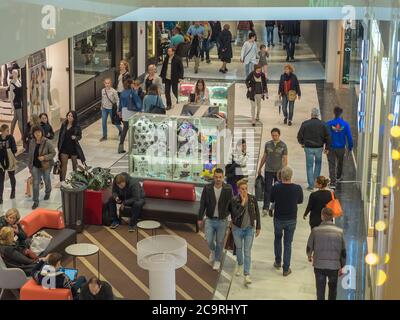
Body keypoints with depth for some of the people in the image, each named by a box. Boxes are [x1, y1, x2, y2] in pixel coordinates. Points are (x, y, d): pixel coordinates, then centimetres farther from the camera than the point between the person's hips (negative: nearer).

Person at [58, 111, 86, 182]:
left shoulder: (77, 126, -7)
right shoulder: (64, 125, 2)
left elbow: (80, 136, -4)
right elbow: (60, 135, 8)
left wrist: (75, 137, -27)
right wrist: (59, 146, 7)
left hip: (73, 147, -2)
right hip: (64, 147, 2)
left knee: (75, 163, 14)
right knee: (64, 164, 4)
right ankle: (62, 180, 9)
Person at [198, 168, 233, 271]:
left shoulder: (228, 189, -7)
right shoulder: (207, 188, -6)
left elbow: (230, 204, 1)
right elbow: (202, 204, 0)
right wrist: (200, 218, 0)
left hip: (222, 221, 0)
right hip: (210, 220, 1)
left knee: (220, 242, 8)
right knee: (209, 241, -1)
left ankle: (217, 260, 29)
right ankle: (213, 251, 34)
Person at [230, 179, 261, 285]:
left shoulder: (253, 199, -7)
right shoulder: (235, 200, -13)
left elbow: (257, 213, 4)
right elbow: (236, 214, -25)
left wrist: (258, 227, 6)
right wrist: (243, 203, -30)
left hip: (249, 228, 0)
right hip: (237, 228, 0)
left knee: (247, 251, -5)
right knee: (239, 248, 19)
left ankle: (246, 275, -6)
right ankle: (240, 265, 47)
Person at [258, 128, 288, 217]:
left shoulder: (283, 145, -4)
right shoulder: (267, 144, 3)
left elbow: (285, 159, -5)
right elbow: (264, 157, 13)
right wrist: (260, 168, 15)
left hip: (279, 171, -1)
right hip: (268, 170, 1)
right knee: (267, 189, -4)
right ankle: (265, 208, -5)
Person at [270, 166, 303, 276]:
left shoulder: (276, 188, -20)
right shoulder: (297, 188, -17)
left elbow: (271, 200, -2)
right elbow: (300, 201, 1)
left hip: (278, 218, 0)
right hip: (291, 219, 0)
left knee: (278, 239, 25)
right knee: (288, 243, 10)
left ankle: (278, 262, 34)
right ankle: (286, 269, 12)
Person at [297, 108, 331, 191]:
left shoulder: (305, 124, -7)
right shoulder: (323, 124, -5)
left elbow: (299, 136, -1)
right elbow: (328, 137, -3)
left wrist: (302, 143, 18)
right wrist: (327, 148, 7)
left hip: (308, 147, -1)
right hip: (319, 147, 1)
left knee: (309, 166, 5)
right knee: (318, 163, 23)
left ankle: (311, 185, 4)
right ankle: (316, 181, 22)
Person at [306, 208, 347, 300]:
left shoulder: (315, 230, -9)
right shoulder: (340, 232, -6)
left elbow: (309, 247, 2)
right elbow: (343, 251, 0)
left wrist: (309, 256, 25)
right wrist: (342, 267, 13)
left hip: (319, 265, -1)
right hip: (334, 266, 1)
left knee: (320, 290, 11)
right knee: (333, 289, 22)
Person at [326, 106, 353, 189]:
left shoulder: (329, 124, -13)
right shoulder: (345, 124, -10)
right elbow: (349, 137, -5)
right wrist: (350, 147, 6)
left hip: (331, 148, -2)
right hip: (341, 148, 2)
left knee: (332, 165, 3)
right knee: (340, 163, 25)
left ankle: (333, 183, -5)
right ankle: (338, 177, 47)